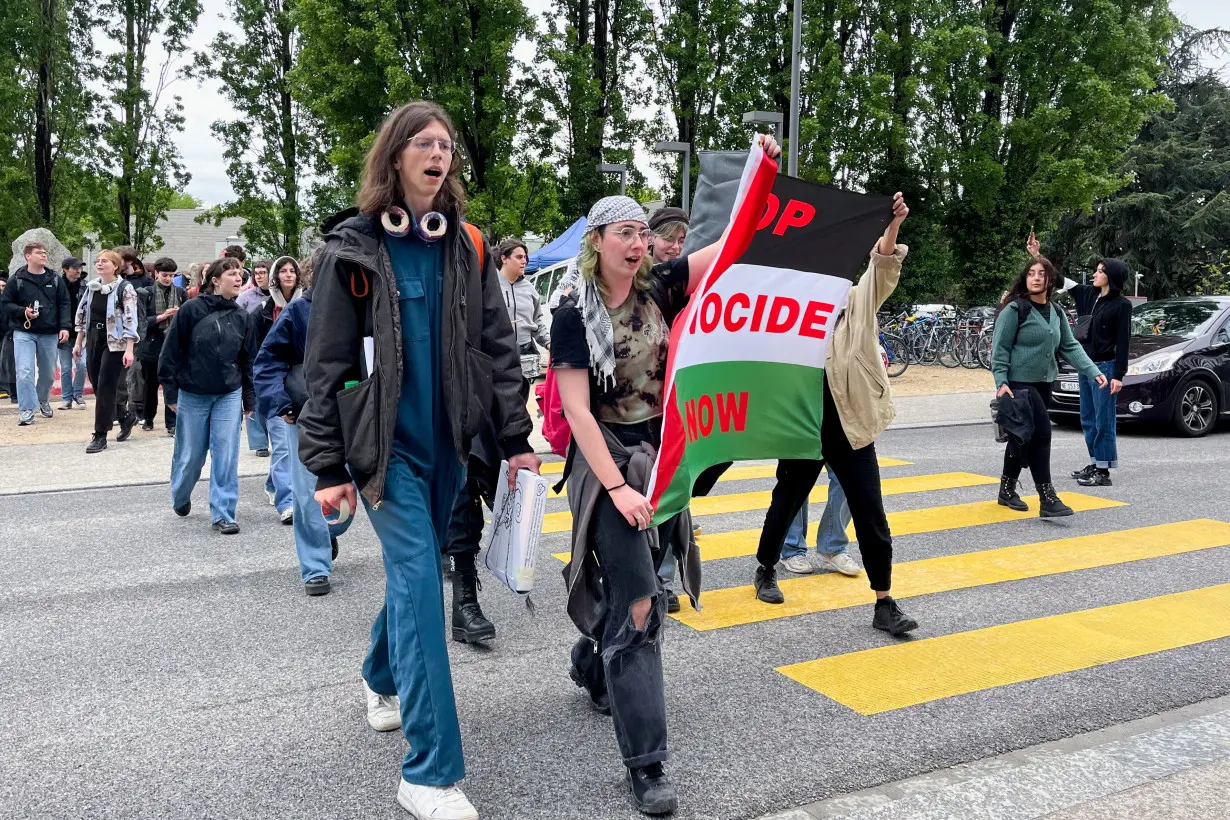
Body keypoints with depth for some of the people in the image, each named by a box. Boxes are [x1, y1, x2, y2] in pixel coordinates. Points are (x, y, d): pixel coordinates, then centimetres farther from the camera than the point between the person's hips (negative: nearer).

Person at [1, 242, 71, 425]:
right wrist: (23, 312, -16)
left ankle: (43, 401, 38)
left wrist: (65, 326, -8)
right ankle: (27, 410, -6)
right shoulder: (16, 279, -1)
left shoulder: (55, 279, 5)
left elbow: (64, 304, 3)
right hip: (24, 333, -2)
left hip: (50, 334, 3)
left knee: (48, 373, 13)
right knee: (25, 372, -12)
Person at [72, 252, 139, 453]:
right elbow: (83, 316, 17)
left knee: (105, 388, -6)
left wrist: (129, 350, -20)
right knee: (97, 387, 9)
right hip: (93, 341, 7)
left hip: (114, 343, -7)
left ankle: (100, 436, 1)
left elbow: (130, 320, -15)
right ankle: (125, 416, 31)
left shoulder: (124, 288, -10)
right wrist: (78, 342, 14)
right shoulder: (91, 287, 10)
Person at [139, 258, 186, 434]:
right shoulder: (146, 293, 0)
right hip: (152, 345, 1)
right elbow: (142, 320, -4)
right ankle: (148, 419, 29)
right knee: (150, 384, 14)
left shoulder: (181, 293, 4)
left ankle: (172, 424, 1)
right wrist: (162, 316, -16)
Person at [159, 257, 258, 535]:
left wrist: (249, 400, 10)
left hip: (229, 396, 2)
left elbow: (248, 360, 10)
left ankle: (222, 514, 4)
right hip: (192, 395, -2)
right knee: (190, 456, 9)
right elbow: (171, 350, -4)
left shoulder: (243, 318, 3)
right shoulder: (191, 309, -8)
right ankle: (180, 498, 37)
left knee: (226, 456, -3)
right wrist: (171, 392, -5)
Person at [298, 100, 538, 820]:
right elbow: (326, 363, -5)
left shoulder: (468, 247, 7)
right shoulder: (354, 248, -4)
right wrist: (328, 467, -8)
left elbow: (497, 345, 7)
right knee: (420, 580, -11)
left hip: (447, 441, 5)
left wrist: (517, 436, 1)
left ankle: (385, 680, 46)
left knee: (417, 570, 17)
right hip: (386, 442, -4)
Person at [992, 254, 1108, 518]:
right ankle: (1047, 498, -13)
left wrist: (1093, 372, 1)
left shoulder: (1056, 312, 11)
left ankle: (1007, 489, 28)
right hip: (1019, 383, -7)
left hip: (1043, 384, 8)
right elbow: (1000, 349, -12)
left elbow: (1070, 346, 12)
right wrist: (1001, 382, -21)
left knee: (1023, 437, 15)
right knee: (1039, 435, -15)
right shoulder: (1014, 310, -10)